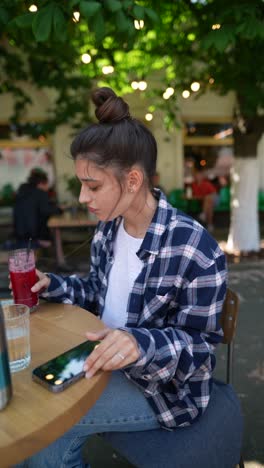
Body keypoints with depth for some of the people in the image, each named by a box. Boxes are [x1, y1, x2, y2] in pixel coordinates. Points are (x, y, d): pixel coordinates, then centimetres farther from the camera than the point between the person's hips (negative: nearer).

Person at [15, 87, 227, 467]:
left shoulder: (196, 252, -28)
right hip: (106, 361, 7)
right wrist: (51, 285, -9)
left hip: (165, 383, -6)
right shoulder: (108, 229, -5)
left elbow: (199, 345, -19)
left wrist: (142, 344, -39)